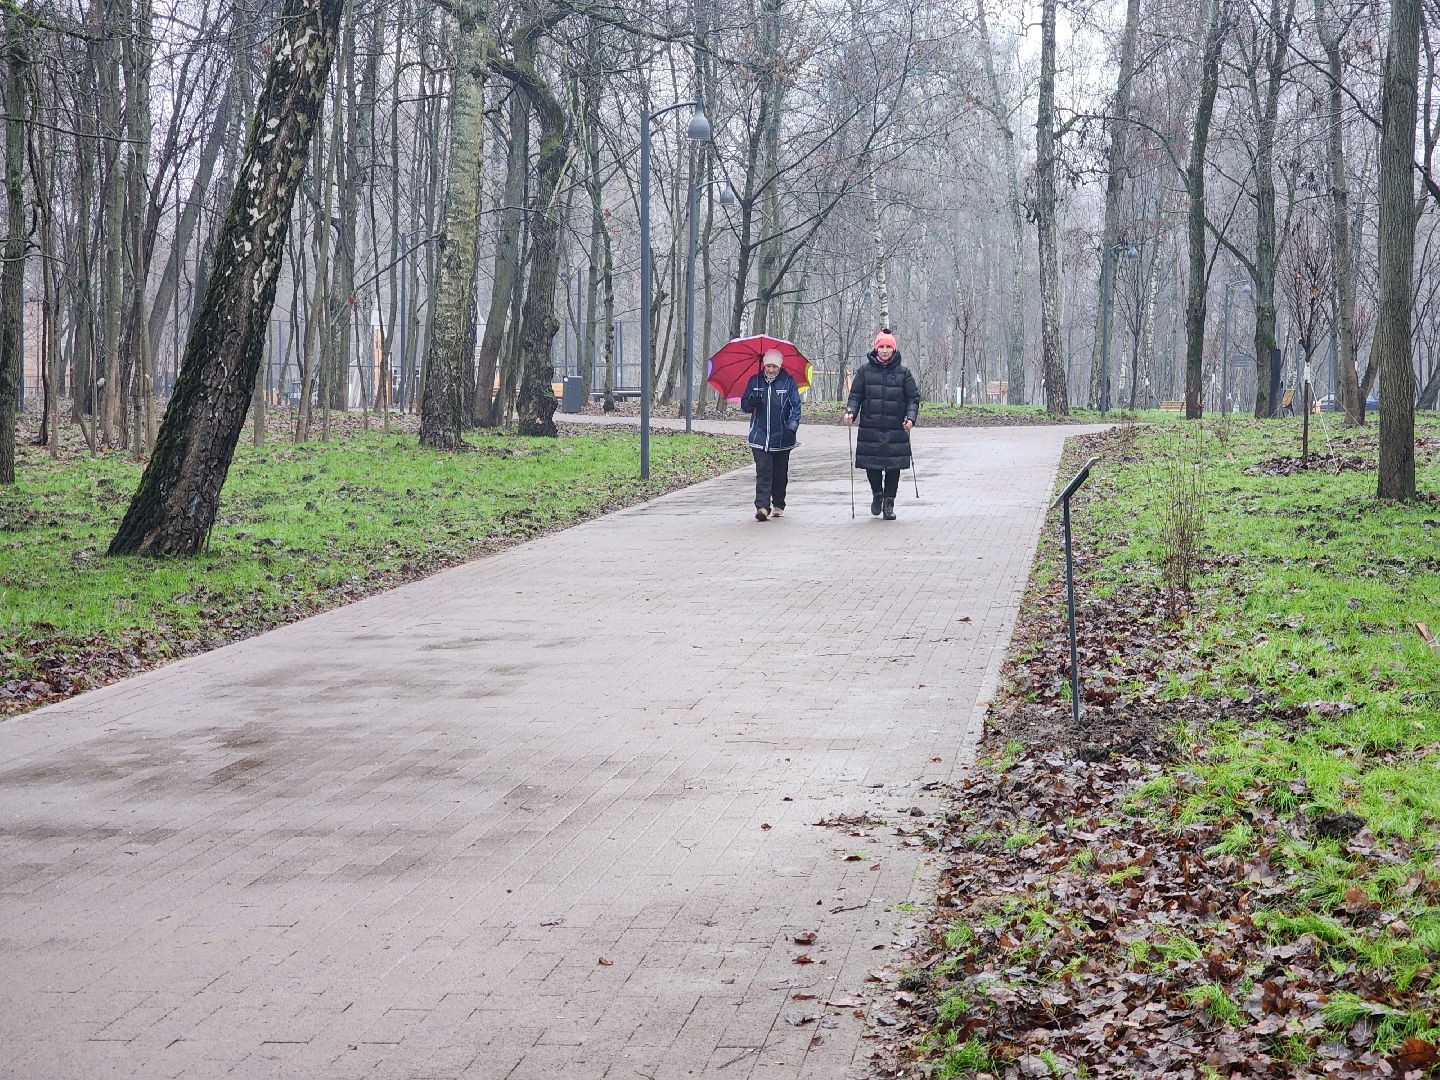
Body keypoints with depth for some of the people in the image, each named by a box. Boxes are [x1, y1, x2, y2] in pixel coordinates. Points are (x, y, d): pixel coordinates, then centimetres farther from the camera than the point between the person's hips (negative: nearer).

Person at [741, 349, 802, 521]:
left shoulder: (788, 381, 0)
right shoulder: (755, 381, 7)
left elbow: (795, 406, -1)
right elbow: (744, 404, 13)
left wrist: (792, 427, -15)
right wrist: (752, 402, -11)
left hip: (782, 438, 0)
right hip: (759, 437, 0)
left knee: (780, 473, 9)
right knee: (763, 471, -10)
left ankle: (778, 505, 24)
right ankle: (762, 506, -17)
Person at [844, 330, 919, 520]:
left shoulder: (903, 372, 5)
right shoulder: (865, 370, 6)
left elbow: (913, 398, 5)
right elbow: (856, 395, 8)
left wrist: (910, 417, -11)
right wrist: (851, 411, -10)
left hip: (896, 429, 0)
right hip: (870, 428, 0)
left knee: (893, 466, -1)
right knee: (871, 465, 0)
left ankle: (889, 502, 11)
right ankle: (877, 494, 26)